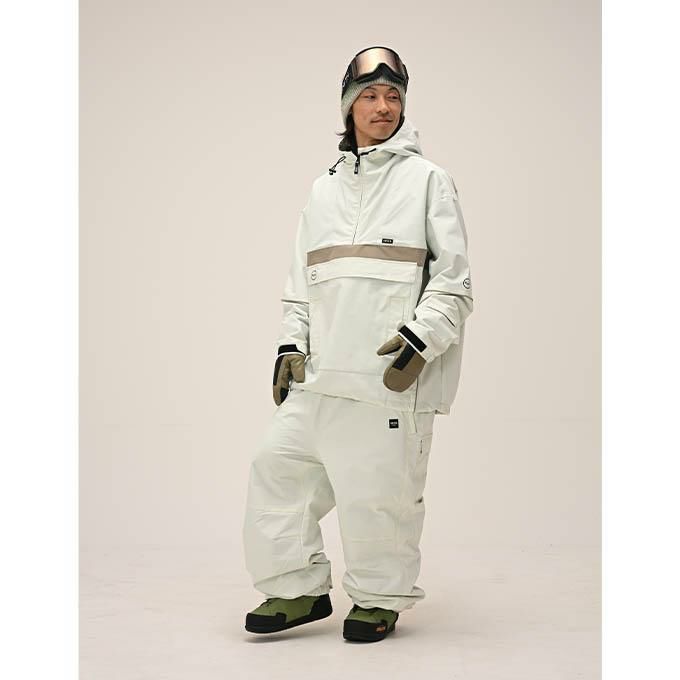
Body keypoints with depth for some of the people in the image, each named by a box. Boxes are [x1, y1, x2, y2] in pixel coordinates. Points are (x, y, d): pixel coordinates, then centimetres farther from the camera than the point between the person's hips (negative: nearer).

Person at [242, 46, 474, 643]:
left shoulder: (427, 179, 5)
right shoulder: (323, 190, 20)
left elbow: (454, 280, -1)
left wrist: (421, 338, -14)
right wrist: (290, 346, 11)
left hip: (392, 372, -5)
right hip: (321, 372, 5)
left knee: (379, 487, -3)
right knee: (278, 466, 2)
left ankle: (381, 598, 19)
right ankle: (300, 587, 17)